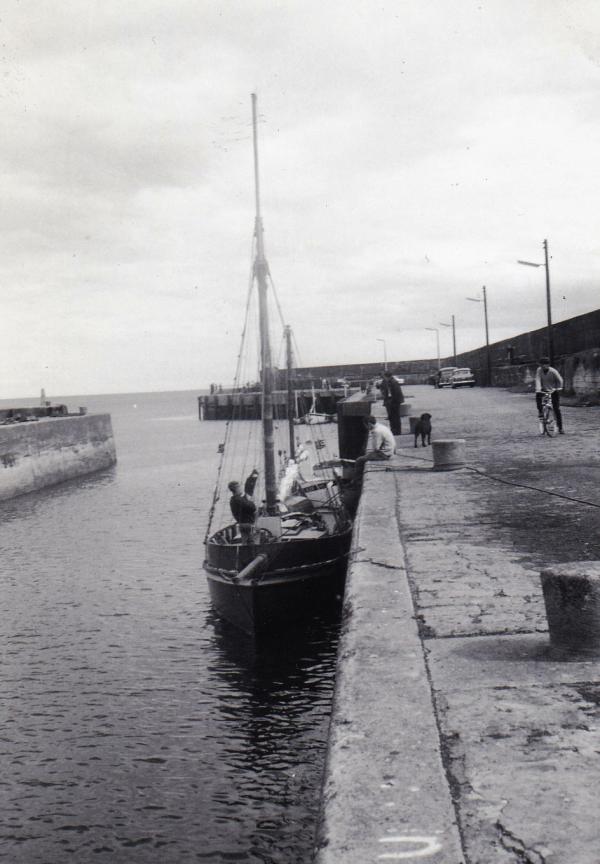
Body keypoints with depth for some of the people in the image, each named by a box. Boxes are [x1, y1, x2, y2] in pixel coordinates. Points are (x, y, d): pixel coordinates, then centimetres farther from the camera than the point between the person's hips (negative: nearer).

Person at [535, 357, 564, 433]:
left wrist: (558, 389, -26)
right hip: (544, 390, 3)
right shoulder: (539, 370, -12)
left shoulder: (553, 371, -20)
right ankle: (540, 411, -12)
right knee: (538, 396, -31)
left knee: (556, 409, -5)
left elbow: (560, 381, -14)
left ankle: (560, 427, 2)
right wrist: (538, 389, -35)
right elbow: (538, 380, -21)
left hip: (554, 390, -3)